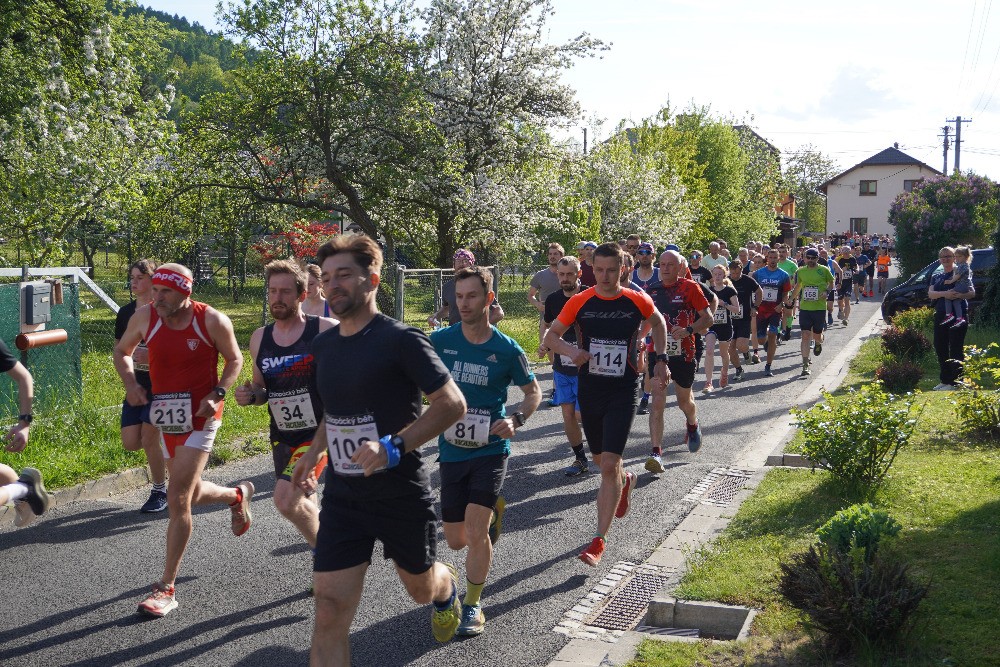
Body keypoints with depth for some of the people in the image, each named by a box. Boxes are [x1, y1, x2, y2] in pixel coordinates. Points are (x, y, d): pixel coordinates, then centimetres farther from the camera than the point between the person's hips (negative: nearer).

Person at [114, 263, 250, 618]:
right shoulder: (145, 316, -6)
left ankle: (166, 589, 2)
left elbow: (234, 359, 1)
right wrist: (131, 382, -8)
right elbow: (122, 351, 11)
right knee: (190, 493, 19)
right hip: (167, 417, 5)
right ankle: (237, 495, 54)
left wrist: (218, 394, -14)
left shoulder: (213, 321, -15)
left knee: (177, 499, -10)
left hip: (201, 418, -5)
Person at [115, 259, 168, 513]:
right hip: (136, 386, 6)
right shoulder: (126, 312, 7)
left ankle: (159, 492, 13)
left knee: (149, 440, -7)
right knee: (130, 443, -1)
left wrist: (152, 356, -22)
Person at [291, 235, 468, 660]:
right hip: (343, 496, 4)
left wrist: (394, 446, -27)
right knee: (329, 614, -6)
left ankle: (447, 588, 58)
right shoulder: (323, 345, 6)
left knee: (421, 589, 20)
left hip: (402, 493, -4)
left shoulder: (401, 339, -15)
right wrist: (315, 451, 11)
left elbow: (452, 404, -18)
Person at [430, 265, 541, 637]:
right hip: (451, 450, 3)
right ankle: (492, 510, 44)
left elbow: (533, 391, 6)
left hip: (490, 449, -3)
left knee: (476, 531, -15)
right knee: (456, 541, 10)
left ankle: (473, 606, 7)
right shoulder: (440, 341, -4)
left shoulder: (507, 349, -7)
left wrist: (517, 419, -13)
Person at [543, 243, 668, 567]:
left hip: (623, 393, -3)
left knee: (609, 464, -12)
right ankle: (625, 480, 55)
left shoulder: (637, 301, -5)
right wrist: (570, 350, -16)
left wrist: (661, 360, 7)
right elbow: (551, 336, 4)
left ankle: (599, 541, -7)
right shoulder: (580, 302, -5)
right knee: (601, 460, 18)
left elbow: (658, 323, 16)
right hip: (589, 391, 3)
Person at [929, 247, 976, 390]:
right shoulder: (936, 277, 15)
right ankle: (945, 380, 21)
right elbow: (930, 294, -1)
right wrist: (945, 294, -20)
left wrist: (959, 295, -29)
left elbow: (972, 292, -8)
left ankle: (956, 382, -2)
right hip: (940, 316, 6)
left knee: (956, 350, -6)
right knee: (940, 348, 10)